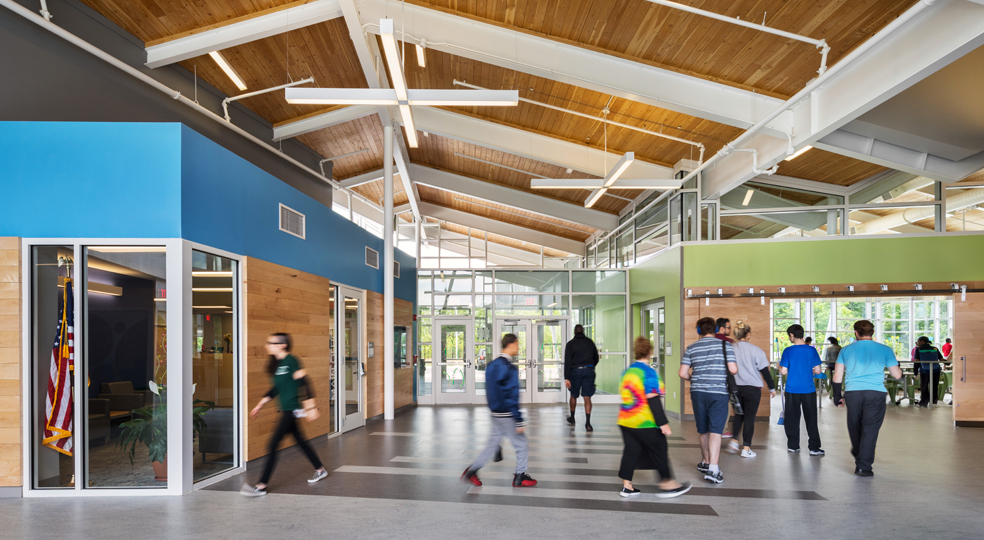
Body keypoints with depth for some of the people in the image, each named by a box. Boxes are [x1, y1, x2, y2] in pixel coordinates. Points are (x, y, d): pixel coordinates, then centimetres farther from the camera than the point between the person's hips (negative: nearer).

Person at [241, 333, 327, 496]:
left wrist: (311, 407, -20)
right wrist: (260, 405, 21)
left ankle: (261, 486, -5)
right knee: (301, 441, 18)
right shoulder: (276, 364, 11)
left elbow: (304, 383, -18)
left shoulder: (291, 361, -16)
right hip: (286, 410, 9)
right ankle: (320, 470, 34)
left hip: (291, 410, -9)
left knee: (273, 445, -9)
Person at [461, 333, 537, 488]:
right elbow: (512, 397, -21)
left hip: (496, 414, 8)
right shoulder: (510, 368, -19)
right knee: (522, 445, 7)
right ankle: (520, 477, 16)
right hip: (507, 416, -8)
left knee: (493, 444, 14)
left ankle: (472, 471, 12)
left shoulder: (492, 365, 8)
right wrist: (519, 421, -17)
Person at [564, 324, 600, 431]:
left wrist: (566, 378, -10)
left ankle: (572, 418, 30)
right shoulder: (590, 342, 8)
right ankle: (588, 423, -9)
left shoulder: (571, 344, -2)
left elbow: (567, 362, -8)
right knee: (587, 397, -1)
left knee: (573, 395, 16)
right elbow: (596, 358, 15)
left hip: (575, 371, -1)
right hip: (589, 370, 2)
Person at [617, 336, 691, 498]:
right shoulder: (648, 372, -15)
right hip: (646, 424, -7)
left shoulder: (627, 372, 9)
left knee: (631, 451, 11)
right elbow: (652, 400, -20)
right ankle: (667, 485, 15)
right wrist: (663, 423, -18)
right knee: (660, 452, 7)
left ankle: (626, 486, 12)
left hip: (625, 422, 7)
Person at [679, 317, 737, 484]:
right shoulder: (725, 345, -1)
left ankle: (705, 462, 33)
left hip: (698, 392, 3)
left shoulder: (691, 348, 5)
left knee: (703, 430, 17)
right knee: (715, 431, -6)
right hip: (718, 392, -3)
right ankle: (713, 469, -15)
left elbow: (683, 373, 2)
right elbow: (733, 369, -8)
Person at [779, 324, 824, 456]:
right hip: (809, 390, 1)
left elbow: (784, 372, -7)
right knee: (811, 419, 7)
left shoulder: (788, 351, -7)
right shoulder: (811, 350, -2)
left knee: (792, 419, 10)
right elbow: (818, 371, 0)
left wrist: (779, 366, 14)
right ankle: (814, 448, 6)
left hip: (792, 390, -1)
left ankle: (793, 446, 16)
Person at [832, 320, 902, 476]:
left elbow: (837, 376, 7)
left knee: (855, 427, 18)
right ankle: (863, 466, -3)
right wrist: (898, 367, 31)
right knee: (870, 429, 0)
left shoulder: (846, 350, 9)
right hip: (875, 393, -2)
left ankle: (858, 457, 39)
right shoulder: (885, 350, 5)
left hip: (852, 393, 2)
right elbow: (897, 375, 8)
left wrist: (837, 396, 16)